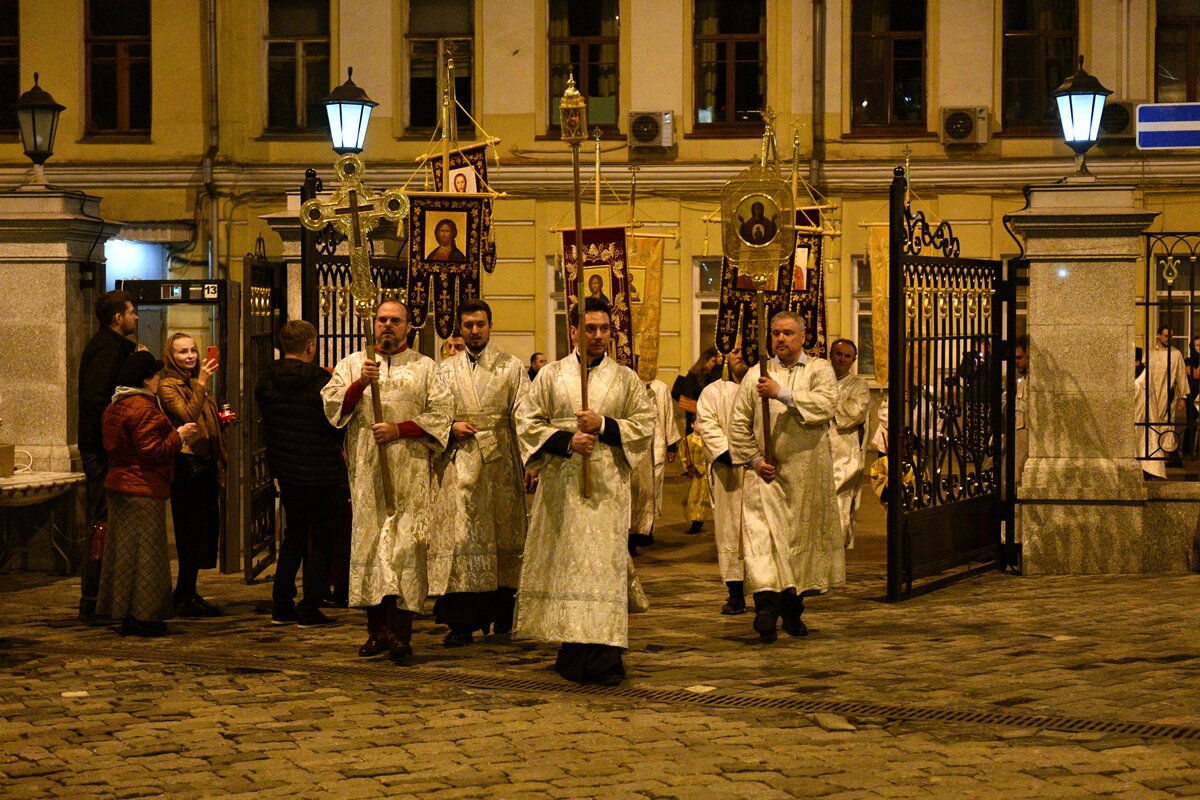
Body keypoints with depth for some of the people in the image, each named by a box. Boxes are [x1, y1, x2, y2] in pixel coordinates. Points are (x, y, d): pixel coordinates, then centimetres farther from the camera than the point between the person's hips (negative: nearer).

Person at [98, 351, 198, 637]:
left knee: (125, 549, 11)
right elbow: (152, 452, -21)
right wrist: (179, 436, -9)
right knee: (145, 551, -5)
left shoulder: (115, 407, 13)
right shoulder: (144, 409, -17)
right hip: (143, 490, -10)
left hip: (118, 483, 10)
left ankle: (125, 614, 14)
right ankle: (143, 617, -3)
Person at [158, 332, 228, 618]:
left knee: (207, 528, 9)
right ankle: (186, 598, -3)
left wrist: (222, 421, 16)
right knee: (192, 532, -8)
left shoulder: (197, 384, 22)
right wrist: (201, 384, -25)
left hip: (205, 465, 9)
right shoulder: (168, 386, -5)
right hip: (186, 465, -9)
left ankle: (186, 594, 17)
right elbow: (188, 415, -22)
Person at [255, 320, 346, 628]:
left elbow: (266, 424, 8)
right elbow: (339, 424, -10)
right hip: (322, 472, -5)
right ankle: (310, 610, 4)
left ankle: (281, 606, 17)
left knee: (293, 536, 20)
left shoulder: (265, 381, 0)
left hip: (286, 472, 5)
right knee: (321, 540, 6)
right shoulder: (321, 382, -17)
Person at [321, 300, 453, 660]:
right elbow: (332, 406, 1)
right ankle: (377, 628, 4)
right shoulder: (352, 364, 14)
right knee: (368, 543, -1)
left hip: (410, 471, -2)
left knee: (405, 543, -10)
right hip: (366, 471, 2)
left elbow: (441, 414, 0)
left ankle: (399, 629, -15)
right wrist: (360, 383, -15)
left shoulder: (426, 368, 10)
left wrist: (400, 430, -11)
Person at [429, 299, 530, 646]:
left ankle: (501, 614, 20)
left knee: (503, 535, 6)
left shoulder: (511, 367, 7)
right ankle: (461, 621, -8)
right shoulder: (447, 370, 13)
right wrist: (451, 427, -8)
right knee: (459, 535, -7)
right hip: (459, 462, 1)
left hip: (499, 462, -1)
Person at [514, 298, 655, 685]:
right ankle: (574, 649, 10)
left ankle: (603, 653, -9)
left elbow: (646, 425, 5)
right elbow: (527, 421, 3)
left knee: (603, 562, -7)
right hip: (561, 484, 1)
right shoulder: (551, 375, 7)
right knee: (565, 562, 2)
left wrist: (603, 426, -10)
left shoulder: (626, 379, 8)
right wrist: (567, 440, -11)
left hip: (607, 484, -1)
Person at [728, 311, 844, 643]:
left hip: (807, 473, 0)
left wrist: (782, 394, -21)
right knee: (763, 532, -16)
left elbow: (826, 405, -15)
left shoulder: (820, 370, 5)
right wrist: (754, 458, -4)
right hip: (767, 472, 0)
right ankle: (766, 603, -26)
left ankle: (793, 609, 18)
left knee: (803, 535, 6)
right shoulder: (756, 375, 10)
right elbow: (739, 423, 8)